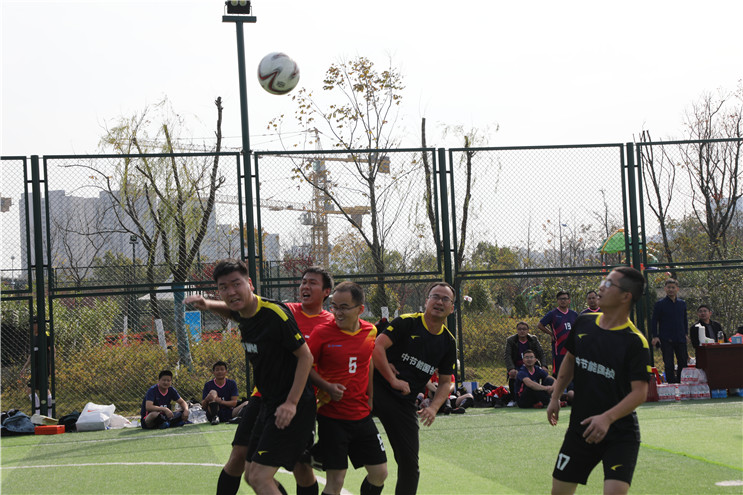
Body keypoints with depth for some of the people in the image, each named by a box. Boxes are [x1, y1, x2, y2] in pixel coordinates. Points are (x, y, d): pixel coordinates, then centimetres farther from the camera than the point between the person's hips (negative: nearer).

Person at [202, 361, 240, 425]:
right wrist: (207, 399, -26)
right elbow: (203, 407, -2)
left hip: (229, 414, 1)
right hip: (214, 413, -1)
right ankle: (214, 417, -36)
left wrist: (221, 402, -24)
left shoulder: (232, 383, 5)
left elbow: (234, 402, -5)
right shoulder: (208, 385, 3)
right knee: (213, 392, -22)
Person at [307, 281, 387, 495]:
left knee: (379, 473, 7)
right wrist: (327, 387, -18)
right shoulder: (322, 332, -11)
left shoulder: (371, 332, 1)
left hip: (362, 415, 4)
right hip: (332, 418, -4)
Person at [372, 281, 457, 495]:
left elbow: (446, 381, 16)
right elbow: (377, 347, -13)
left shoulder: (448, 342, 11)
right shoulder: (406, 322, -5)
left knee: (409, 462, 4)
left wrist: (433, 407, -1)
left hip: (405, 403, 5)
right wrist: (393, 380, -15)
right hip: (377, 389, -5)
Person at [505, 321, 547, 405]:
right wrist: (511, 369, -34)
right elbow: (507, 355, -16)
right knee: (512, 376, -31)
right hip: (517, 366, -2)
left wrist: (543, 366, -23)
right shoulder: (510, 340, -5)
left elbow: (541, 354, -4)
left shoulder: (534, 339, 1)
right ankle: (513, 399, -10)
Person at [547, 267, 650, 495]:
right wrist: (555, 396, 18)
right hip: (580, 429, 6)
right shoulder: (583, 323, 2)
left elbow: (640, 392, -20)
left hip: (620, 435, -5)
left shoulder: (635, 342, -16)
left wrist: (607, 418, -31)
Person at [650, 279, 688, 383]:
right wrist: (655, 336, -9)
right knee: (669, 364, -3)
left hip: (680, 339, 4)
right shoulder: (660, 304, -1)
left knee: (683, 363, 6)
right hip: (666, 339, -4)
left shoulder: (682, 303, 11)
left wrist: (685, 333, 14)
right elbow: (654, 320, -1)